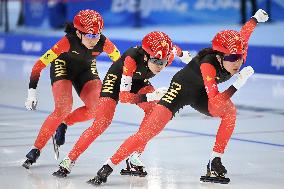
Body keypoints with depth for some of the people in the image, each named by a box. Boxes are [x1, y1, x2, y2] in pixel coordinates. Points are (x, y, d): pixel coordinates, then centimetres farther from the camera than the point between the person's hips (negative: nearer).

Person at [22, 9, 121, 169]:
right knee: (64, 108, -25)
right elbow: (40, 64, -33)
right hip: (63, 65, -4)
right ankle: (36, 149, -15)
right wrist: (32, 92, -35)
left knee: (97, 108, -18)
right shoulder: (69, 41, -37)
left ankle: (64, 123, 10)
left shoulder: (103, 43, -28)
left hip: (86, 69, 4)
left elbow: (119, 60, -7)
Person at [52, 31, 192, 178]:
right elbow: (123, 97, -41)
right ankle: (69, 161, -9)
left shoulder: (168, 55, -29)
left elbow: (179, 52, -1)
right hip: (117, 78, -5)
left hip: (139, 80, 5)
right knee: (102, 122, -17)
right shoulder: (132, 58, -42)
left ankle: (134, 157, -8)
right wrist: (150, 96, -52)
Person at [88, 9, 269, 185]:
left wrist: (256, 18, 16)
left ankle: (215, 162, -9)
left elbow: (244, 32, 0)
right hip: (182, 88, -7)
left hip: (201, 94, 7)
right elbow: (215, 102, -43)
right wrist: (239, 83, -50)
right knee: (148, 131, -18)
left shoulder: (239, 54, -22)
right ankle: (108, 167, -11)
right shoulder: (208, 65, -39)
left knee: (230, 110, -19)